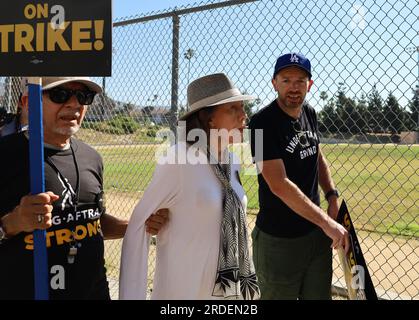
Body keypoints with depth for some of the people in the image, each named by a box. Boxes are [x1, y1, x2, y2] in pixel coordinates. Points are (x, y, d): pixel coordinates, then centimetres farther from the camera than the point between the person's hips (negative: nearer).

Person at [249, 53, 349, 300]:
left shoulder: (310, 113, 5)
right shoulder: (263, 122, -18)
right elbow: (279, 185, -24)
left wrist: (332, 196, 6)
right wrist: (327, 222, -22)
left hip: (318, 233, 7)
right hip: (279, 240, -6)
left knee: (319, 295, 16)